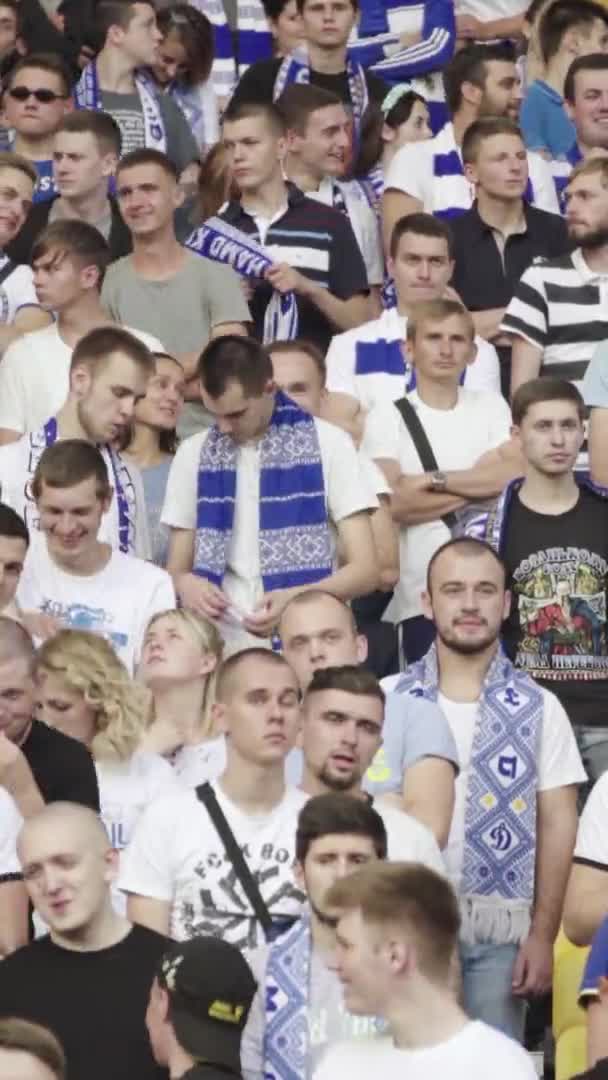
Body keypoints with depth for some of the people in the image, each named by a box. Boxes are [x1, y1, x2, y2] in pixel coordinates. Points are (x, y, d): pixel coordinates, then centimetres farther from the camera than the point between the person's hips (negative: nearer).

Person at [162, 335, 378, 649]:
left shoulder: (328, 446, 2)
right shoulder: (193, 455, 11)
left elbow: (365, 570, -1)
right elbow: (177, 571, 15)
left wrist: (296, 599, -18)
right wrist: (185, 584, -9)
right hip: (223, 646, 3)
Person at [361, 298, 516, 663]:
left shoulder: (491, 406, 11)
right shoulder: (388, 419, 3)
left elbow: (517, 473, -5)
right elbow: (396, 504, -11)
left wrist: (435, 480, -8)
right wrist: (480, 485, -5)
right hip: (423, 596, -2)